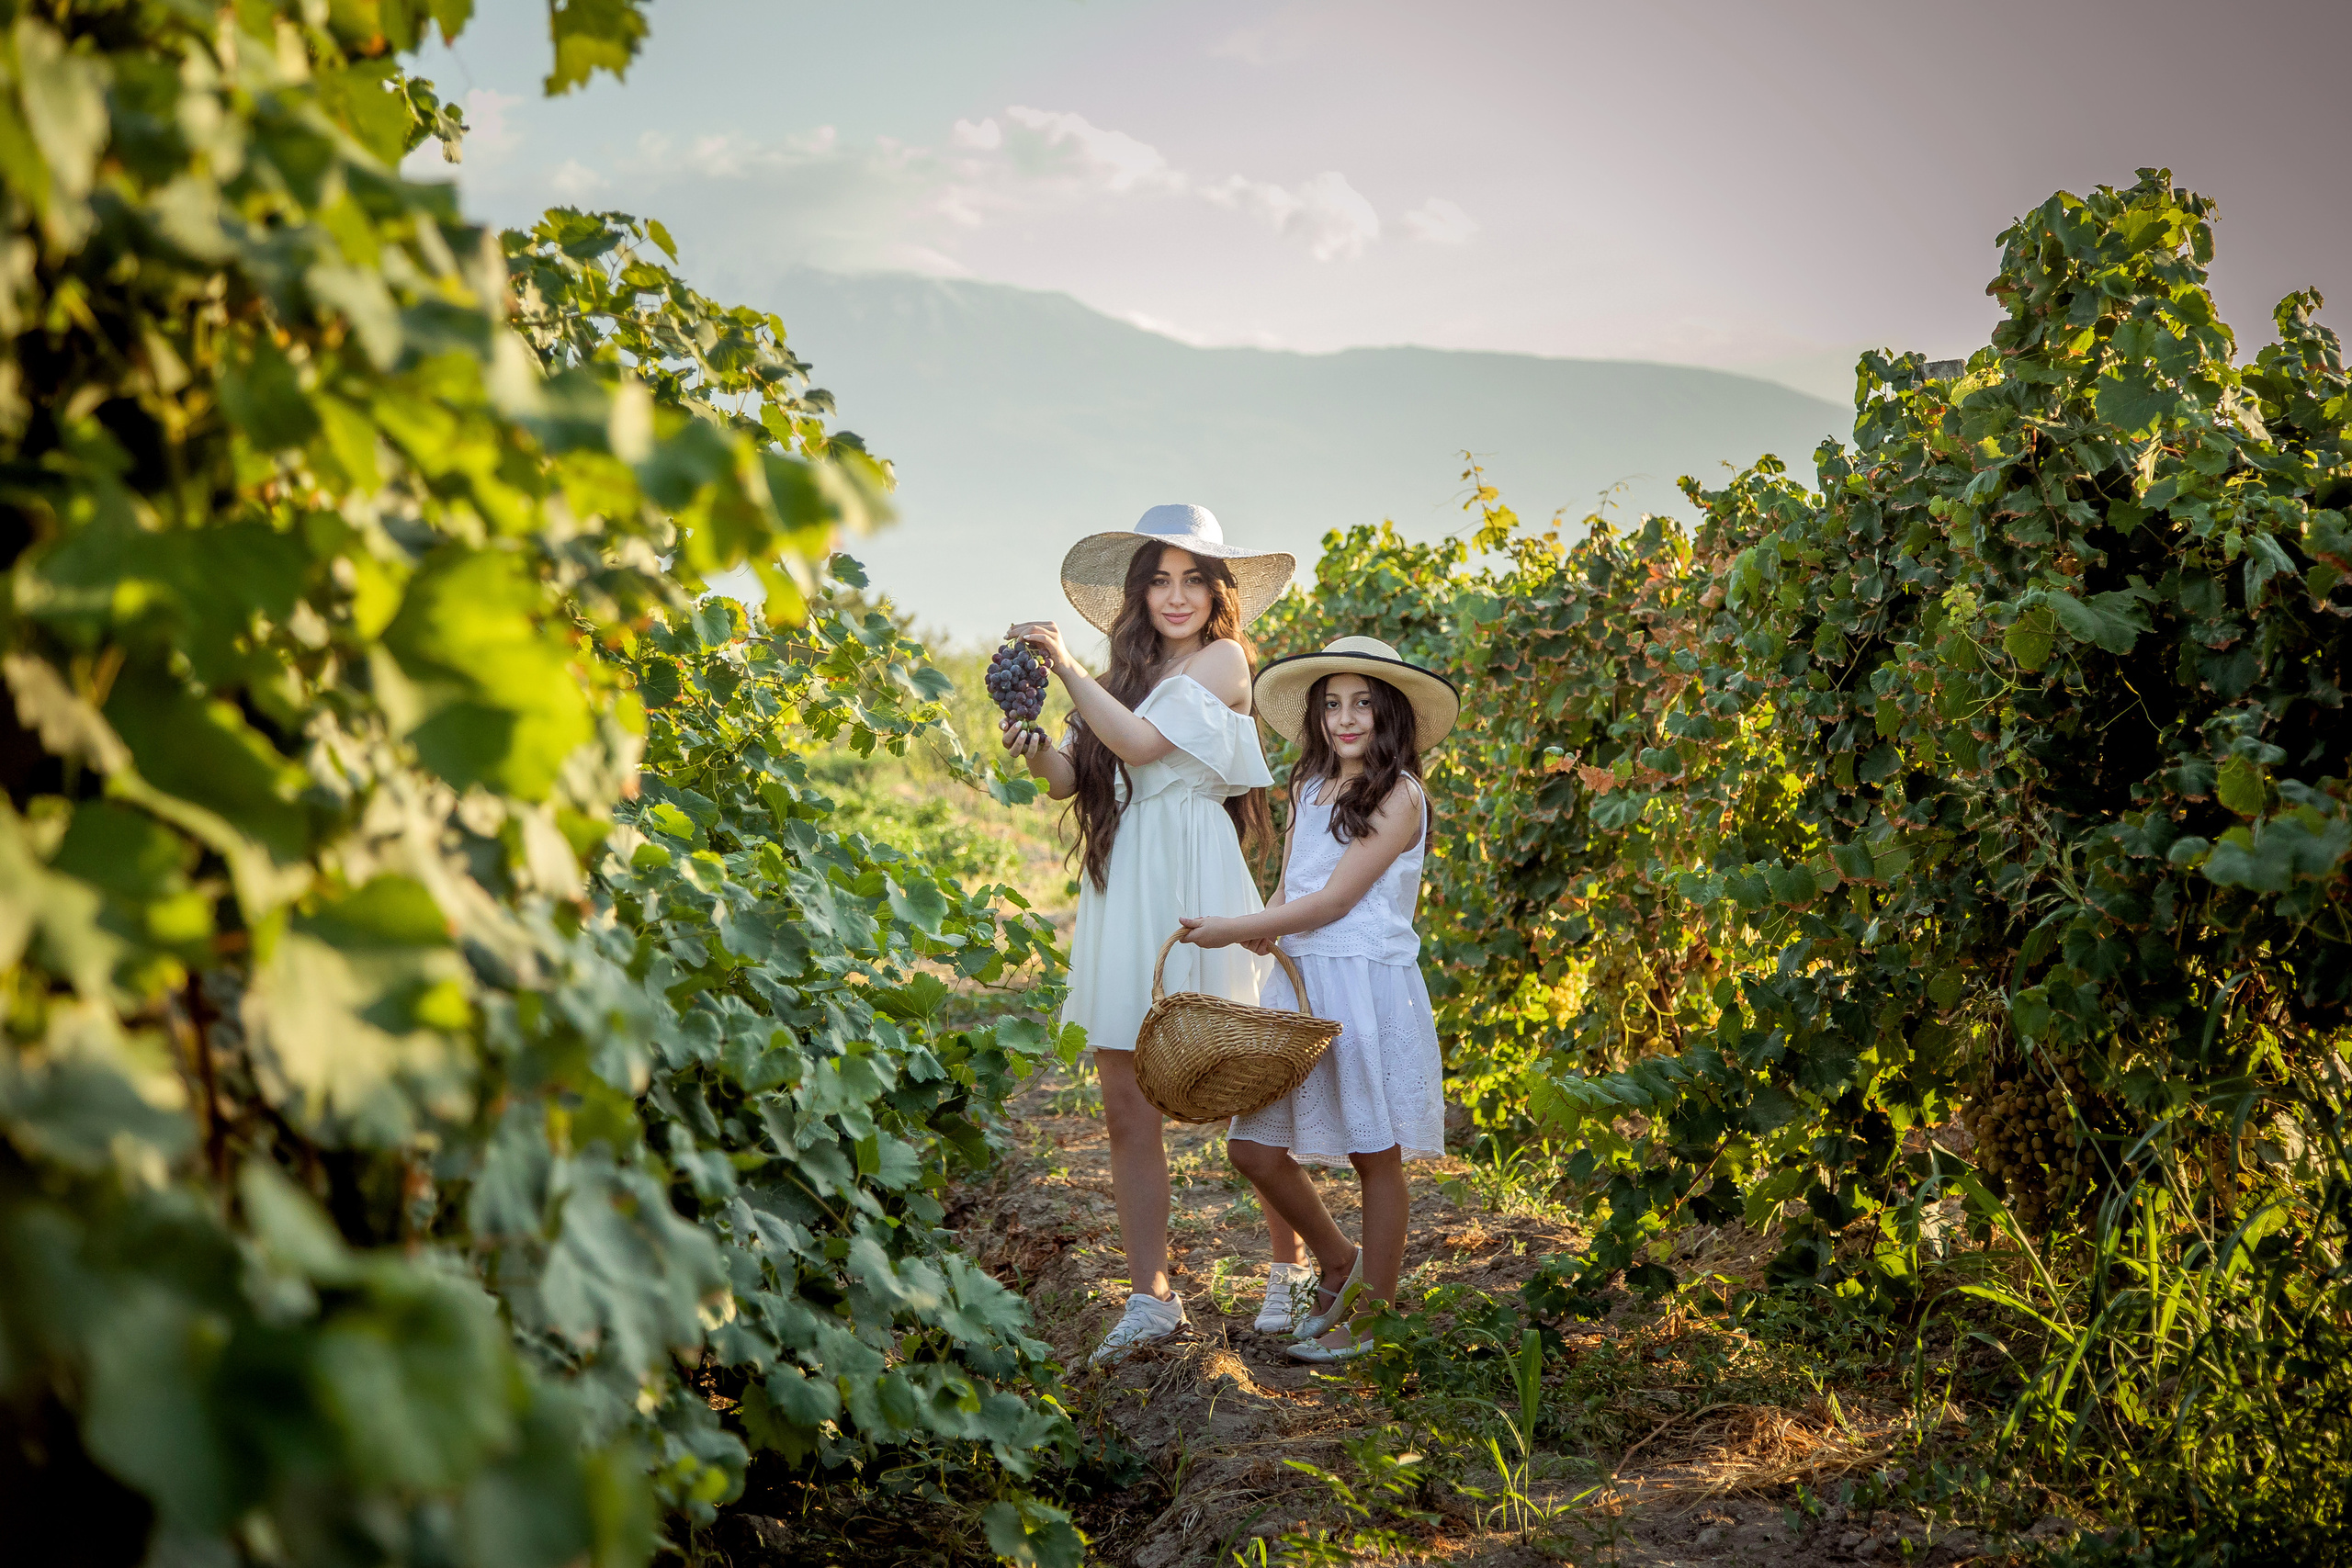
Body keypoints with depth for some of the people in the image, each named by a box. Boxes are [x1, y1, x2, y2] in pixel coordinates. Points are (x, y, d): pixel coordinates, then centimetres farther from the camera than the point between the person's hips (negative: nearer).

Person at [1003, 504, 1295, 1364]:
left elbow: (1142, 742, -13)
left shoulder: (1222, 658, 0)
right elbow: (1069, 779, 8)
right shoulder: (1130, 670, 17)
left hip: (1192, 882, -6)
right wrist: (1033, 748, -12)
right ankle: (1151, 1297, 8)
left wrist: (1066, 666, -15)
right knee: (1127, 1108, 2)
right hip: (1120, 888, 6)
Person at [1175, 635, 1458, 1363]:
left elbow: (1334, 900, -13)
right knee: (1253, 1147, 5)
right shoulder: (1308, 788, 14)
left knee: (1374, 1155, 2)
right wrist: (1264, 926, -4)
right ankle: (1339, 1263, 28)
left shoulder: (1400, 797, -8)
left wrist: (1236, 929, -10)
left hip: (1367, 986, -7)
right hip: (1297, 984, 7)